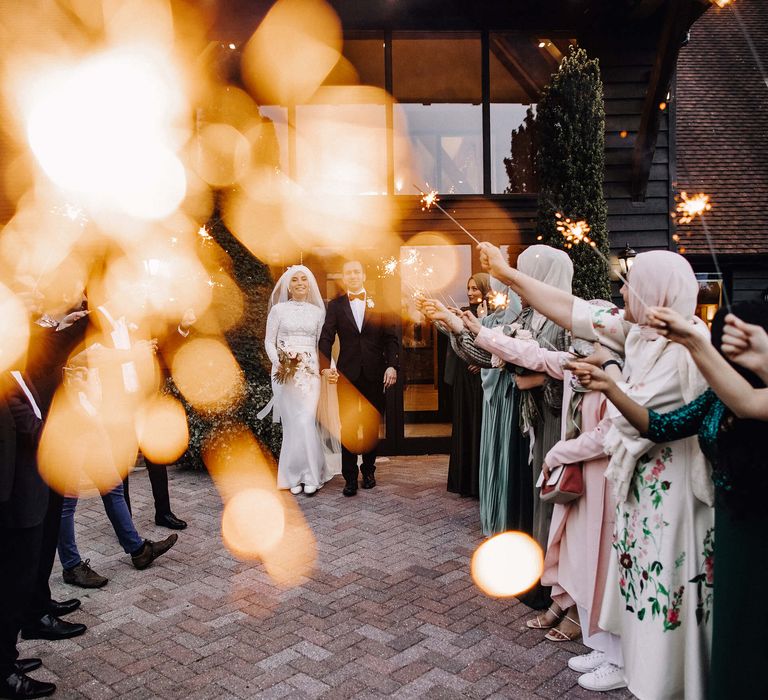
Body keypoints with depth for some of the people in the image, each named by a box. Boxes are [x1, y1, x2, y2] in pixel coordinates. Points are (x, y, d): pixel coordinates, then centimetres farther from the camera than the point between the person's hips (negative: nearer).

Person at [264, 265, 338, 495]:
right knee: (293, 423, -2)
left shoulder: (317, 311, 12)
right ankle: (295, 475, 9)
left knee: (306, 422, -9)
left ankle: (309, 475, 1)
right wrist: (278, 362, -10)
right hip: (285, 371, -1)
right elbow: (269, 341, 5)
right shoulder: (278, 309, 6)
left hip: (310, 371, 1)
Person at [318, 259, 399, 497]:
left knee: (372, 425, 9)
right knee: (348, 427, 0)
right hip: (347, 374, 0)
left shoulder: (378, 303, 6)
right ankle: (350, 478, 6)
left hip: (375, 374, 1)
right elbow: (326, 338, -1)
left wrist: (392, 366, -11)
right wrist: (326, 366, -17)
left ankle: (369, 470, 25)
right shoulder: (335, 305, 6)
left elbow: (391, 338, 2)